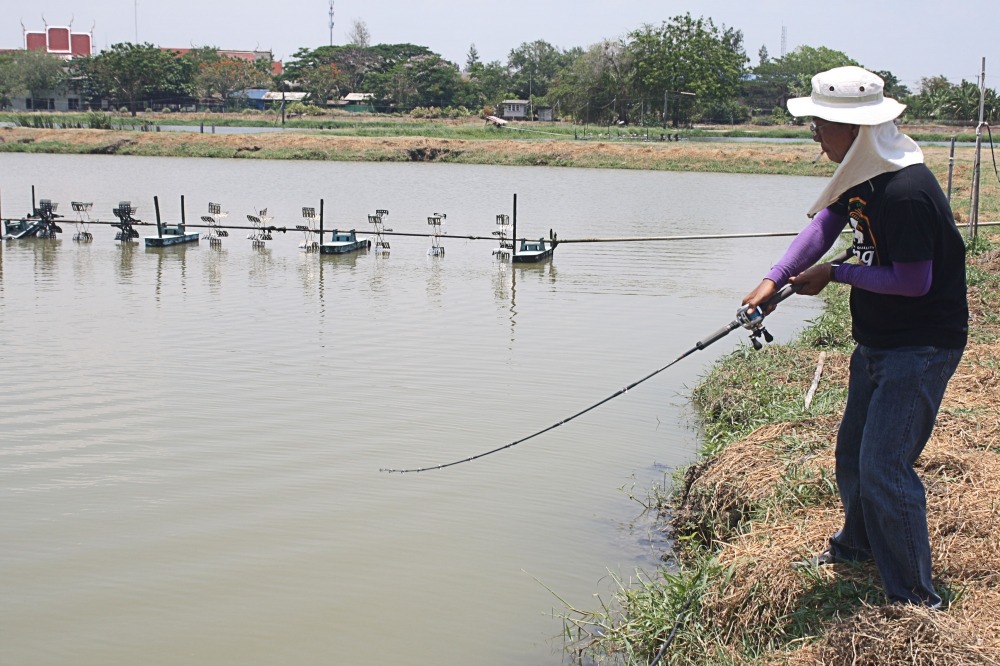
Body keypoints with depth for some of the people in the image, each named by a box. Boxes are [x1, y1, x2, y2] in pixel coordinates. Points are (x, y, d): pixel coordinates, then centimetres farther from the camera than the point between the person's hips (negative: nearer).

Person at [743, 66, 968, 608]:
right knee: (852, 451, 21)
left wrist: (834, 274, -13)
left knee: (884, 466, -12)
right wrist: (774, 279, -17)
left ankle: (915, 598, 0)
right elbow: (824, 225, -2)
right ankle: (857, 544, 45)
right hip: (878, 340, 10)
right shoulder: (859, 173, 3)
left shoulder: (907, 192, -27)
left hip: (921, 347, -10)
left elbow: (914, 280, -25)